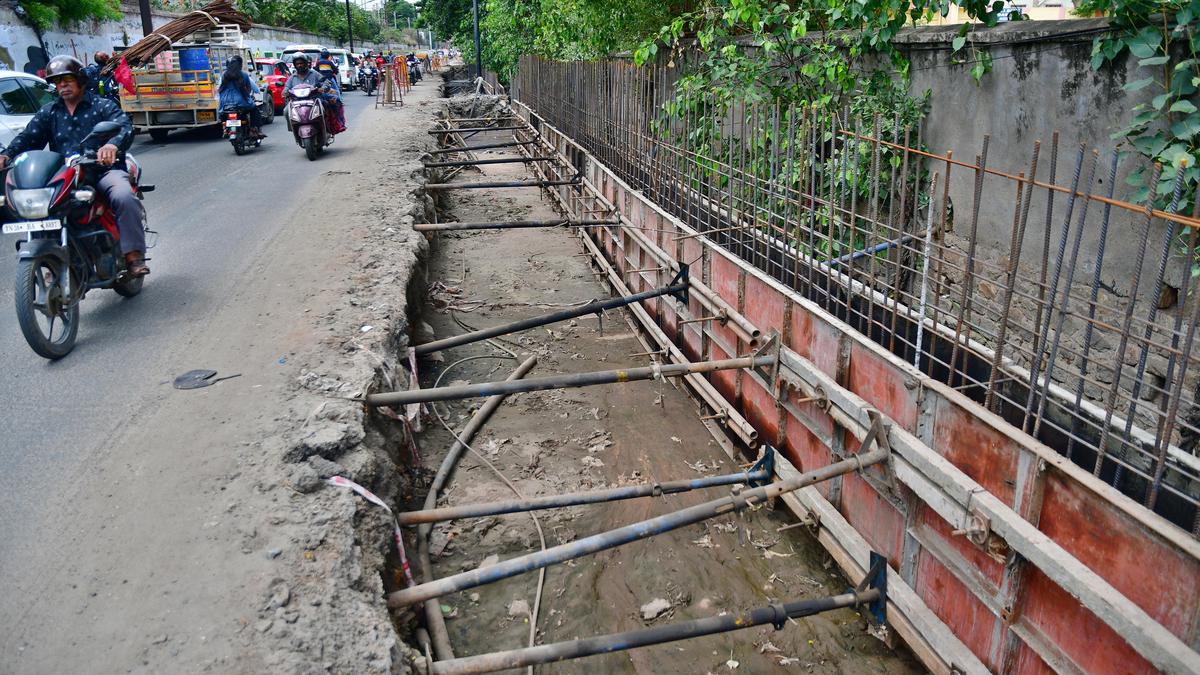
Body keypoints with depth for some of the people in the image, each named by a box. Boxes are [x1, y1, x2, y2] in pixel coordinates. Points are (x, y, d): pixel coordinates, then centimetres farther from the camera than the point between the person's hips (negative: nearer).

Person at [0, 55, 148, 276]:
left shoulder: (102, 106, 8)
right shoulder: (48, 112, 21)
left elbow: (125, 127, -11)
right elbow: (28, 137, 8)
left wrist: (112, 145, -36)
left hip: (103, 169, -4)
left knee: (124, 197, -35)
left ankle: (134, 255, -29)